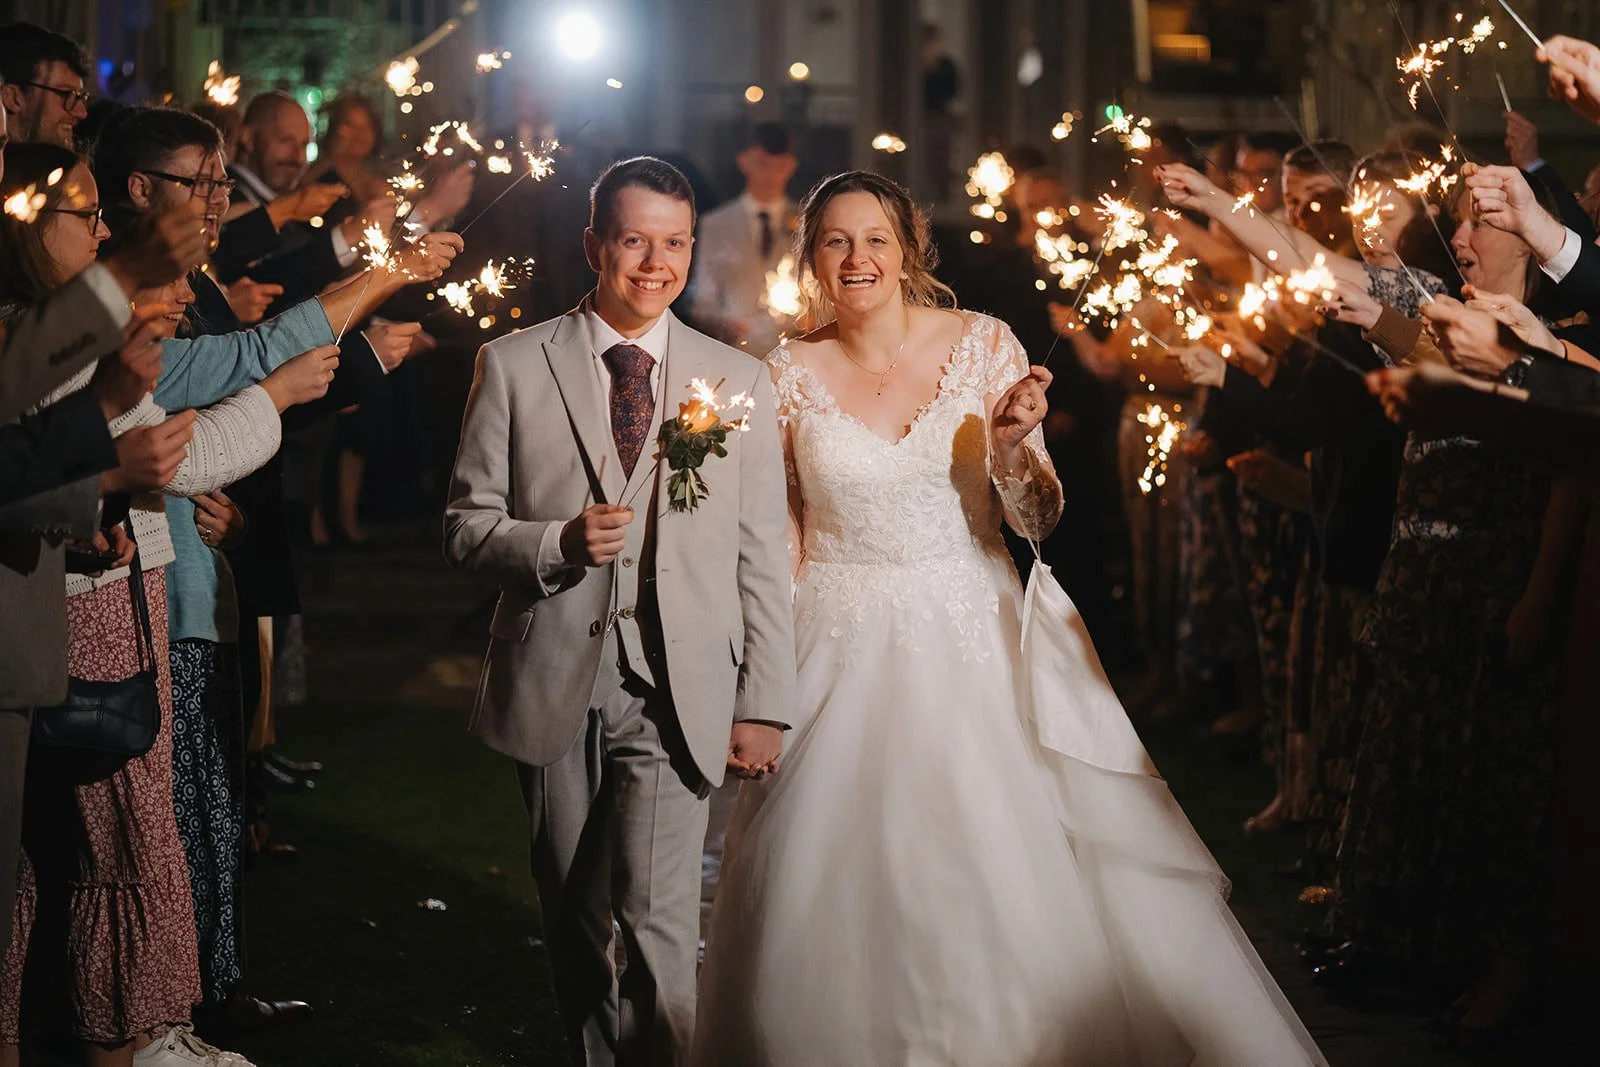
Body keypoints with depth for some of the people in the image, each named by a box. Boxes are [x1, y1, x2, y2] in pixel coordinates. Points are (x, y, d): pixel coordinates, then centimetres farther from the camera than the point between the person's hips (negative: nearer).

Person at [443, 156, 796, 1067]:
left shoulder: (741, 382, 6)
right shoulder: (515, 366, 4)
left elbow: (762, 558, 5)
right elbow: (467, 524, 4)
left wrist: (764, 705, 1)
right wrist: (561, 543, -15)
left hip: (675, 693, -1)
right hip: (553, 685, 1)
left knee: (657, 921, -12)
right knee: (576, 922, 11)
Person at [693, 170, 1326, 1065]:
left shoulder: (984, 345, -4)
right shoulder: (792, 376, -1)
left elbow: (1038, 520, -3)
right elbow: (774, 538, 8)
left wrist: (1011, 445, -22)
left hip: (974, 640, 0)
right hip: (842, 649, 1)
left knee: (1008, 882, -2)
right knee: (844, 885, 1)